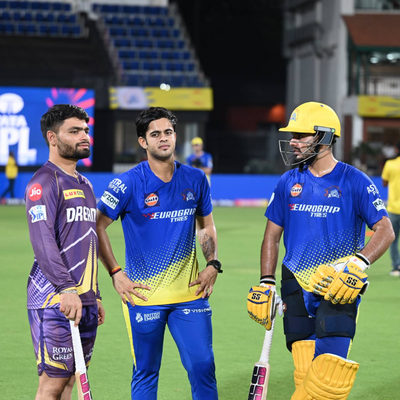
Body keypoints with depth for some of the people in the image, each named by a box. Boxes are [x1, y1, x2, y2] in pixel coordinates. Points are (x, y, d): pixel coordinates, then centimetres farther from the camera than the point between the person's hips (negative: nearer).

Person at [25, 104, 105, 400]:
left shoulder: (84, 184, 19)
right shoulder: (44, 183, -9)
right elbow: (43, 241, -19)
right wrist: (66, 289, -28)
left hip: (84, 300, 8)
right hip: (54, 300, -8)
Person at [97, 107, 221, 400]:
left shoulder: (195, 179, 5)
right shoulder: (129, 183, -7)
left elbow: (206, 225, 20)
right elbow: (98, 226, -3)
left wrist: (213, 264, 6)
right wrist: (115, 273, -7)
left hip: (190, 291, 3)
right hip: (143, 294, -3)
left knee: (202, 366, -3)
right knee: (146, 373, 6)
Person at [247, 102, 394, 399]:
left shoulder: (355, 181, -2)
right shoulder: (289, 182, 10)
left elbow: (386, 231, -6)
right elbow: (272, 235, 17)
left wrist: (359, 263, -21)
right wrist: (266, 283, 7)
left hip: (338, 288, -4)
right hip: (297, 286, 4)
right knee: (305, 375, 0)